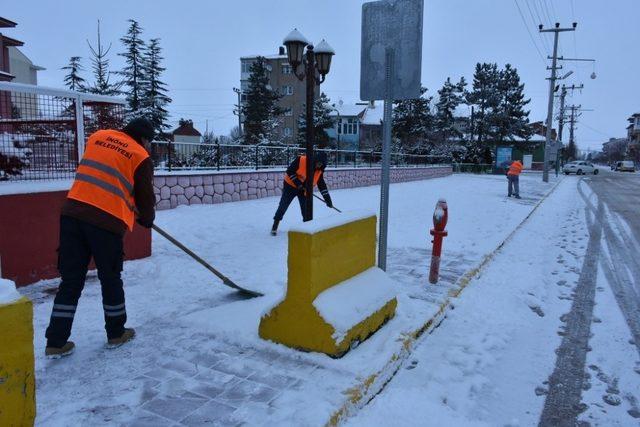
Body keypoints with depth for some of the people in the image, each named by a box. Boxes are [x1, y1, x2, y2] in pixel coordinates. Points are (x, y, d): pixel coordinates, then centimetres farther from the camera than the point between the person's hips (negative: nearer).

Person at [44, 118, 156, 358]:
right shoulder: (140, 156, 1)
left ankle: (56, 342, 15)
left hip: (72, 213, 5)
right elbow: (145, 196, 6)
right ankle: (116, 334, 27)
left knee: (71, 280, 12)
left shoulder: (97, 137, 16)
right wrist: (147, 219, 27)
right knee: (110, 279, 12)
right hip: (106, 221, -5)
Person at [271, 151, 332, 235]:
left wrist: (327, 199, -9)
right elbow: (289, 171, -22)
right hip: (290, 185, -4)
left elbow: (322, 185, -4)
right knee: (283, 206, 1)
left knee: (306, 209, -1)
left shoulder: (319, 171, -9)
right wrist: (297, 183, -26)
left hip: (304, 190, 4)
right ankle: (275, 227, 13)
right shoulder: (301, 160, -25)